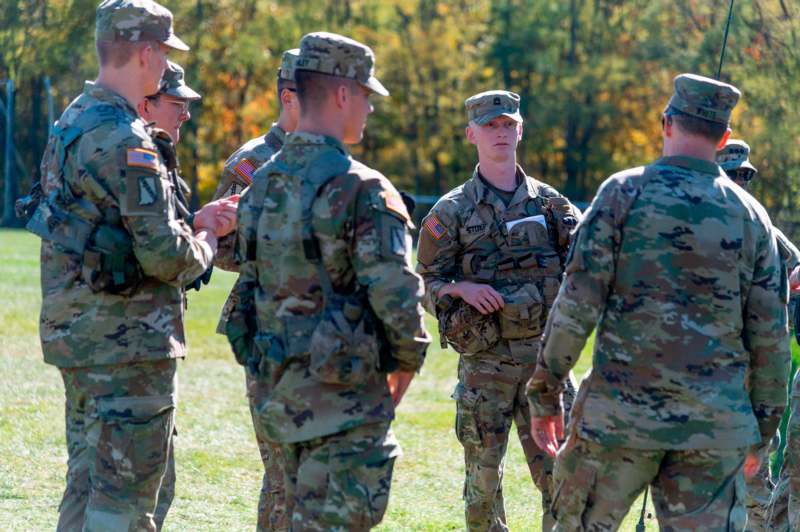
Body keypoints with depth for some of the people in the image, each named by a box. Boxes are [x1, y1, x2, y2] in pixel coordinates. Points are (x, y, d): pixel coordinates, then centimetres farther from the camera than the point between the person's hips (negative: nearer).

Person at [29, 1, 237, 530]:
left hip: (76, 331, 10)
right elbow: (164, 255, -20)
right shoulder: (125, 140, -18)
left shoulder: (72, 124, 13)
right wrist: (205, 241, 1)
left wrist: (193, 224, 16)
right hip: (128, 342, -10)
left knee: (87, 484, 16)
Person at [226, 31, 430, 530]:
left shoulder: (263, 184, 9)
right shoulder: (360, 190, -16)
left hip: (280, 382, 8)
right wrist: (408, 362, -1)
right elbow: (397, 297, -19)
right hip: (345, 394, -8)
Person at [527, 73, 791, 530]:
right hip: (717, 425, 2)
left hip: (620, 414, -2)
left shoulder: (625, 192, -3)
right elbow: (770, 336, 7)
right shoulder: (751, 215, 6)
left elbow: (578, 303, -7)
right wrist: (764, 427, 17)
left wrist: (545, 392, 0)